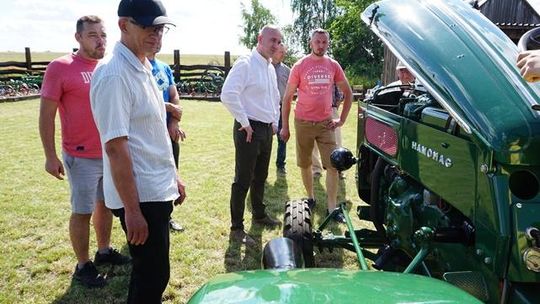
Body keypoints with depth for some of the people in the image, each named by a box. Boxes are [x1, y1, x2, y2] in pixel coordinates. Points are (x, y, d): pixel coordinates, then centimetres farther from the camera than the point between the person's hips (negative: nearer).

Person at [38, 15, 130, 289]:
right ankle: (83, 266, 20)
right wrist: (50, 156, -13)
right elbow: (46, 115, -10)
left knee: (106, 205, 18)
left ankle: (104, 251, 36)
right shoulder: (60, 68, -12)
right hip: (82, 157, -6)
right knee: (82, 212, 6)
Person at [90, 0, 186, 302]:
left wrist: (173, 176, 19)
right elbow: (115, 147, -23)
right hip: (139, 196, -9)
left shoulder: (143, 68, 9)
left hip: (158, 190, 9)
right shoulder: (114, 75, -20)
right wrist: (132, 209, -22)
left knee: (151, 271, 21)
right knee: (153, 275, 4)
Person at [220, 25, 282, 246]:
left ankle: (259, 214, 37)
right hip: (249, 130, -8)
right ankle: (236, 228, 6)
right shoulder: (245, 64, -14)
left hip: (267, 130, 9)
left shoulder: (270, 68, 14)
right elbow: (228, 95, -26)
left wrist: (275, 121, 17)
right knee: (243, 180, -3)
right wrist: (244, 123, -21)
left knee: (260, 177, 20)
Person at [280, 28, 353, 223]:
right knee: (305, 164, 9)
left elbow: (348, 93, 13)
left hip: (326, 123, 1)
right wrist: (285, 126, -2)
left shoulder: (333, 66, 4)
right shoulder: (300, 66, -2)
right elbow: (287, 97, 1)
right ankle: (310, 198, 27)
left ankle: (332, 208, 1)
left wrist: (341, 120, 4)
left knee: (333, 165, -5)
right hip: (303, 123, -1)